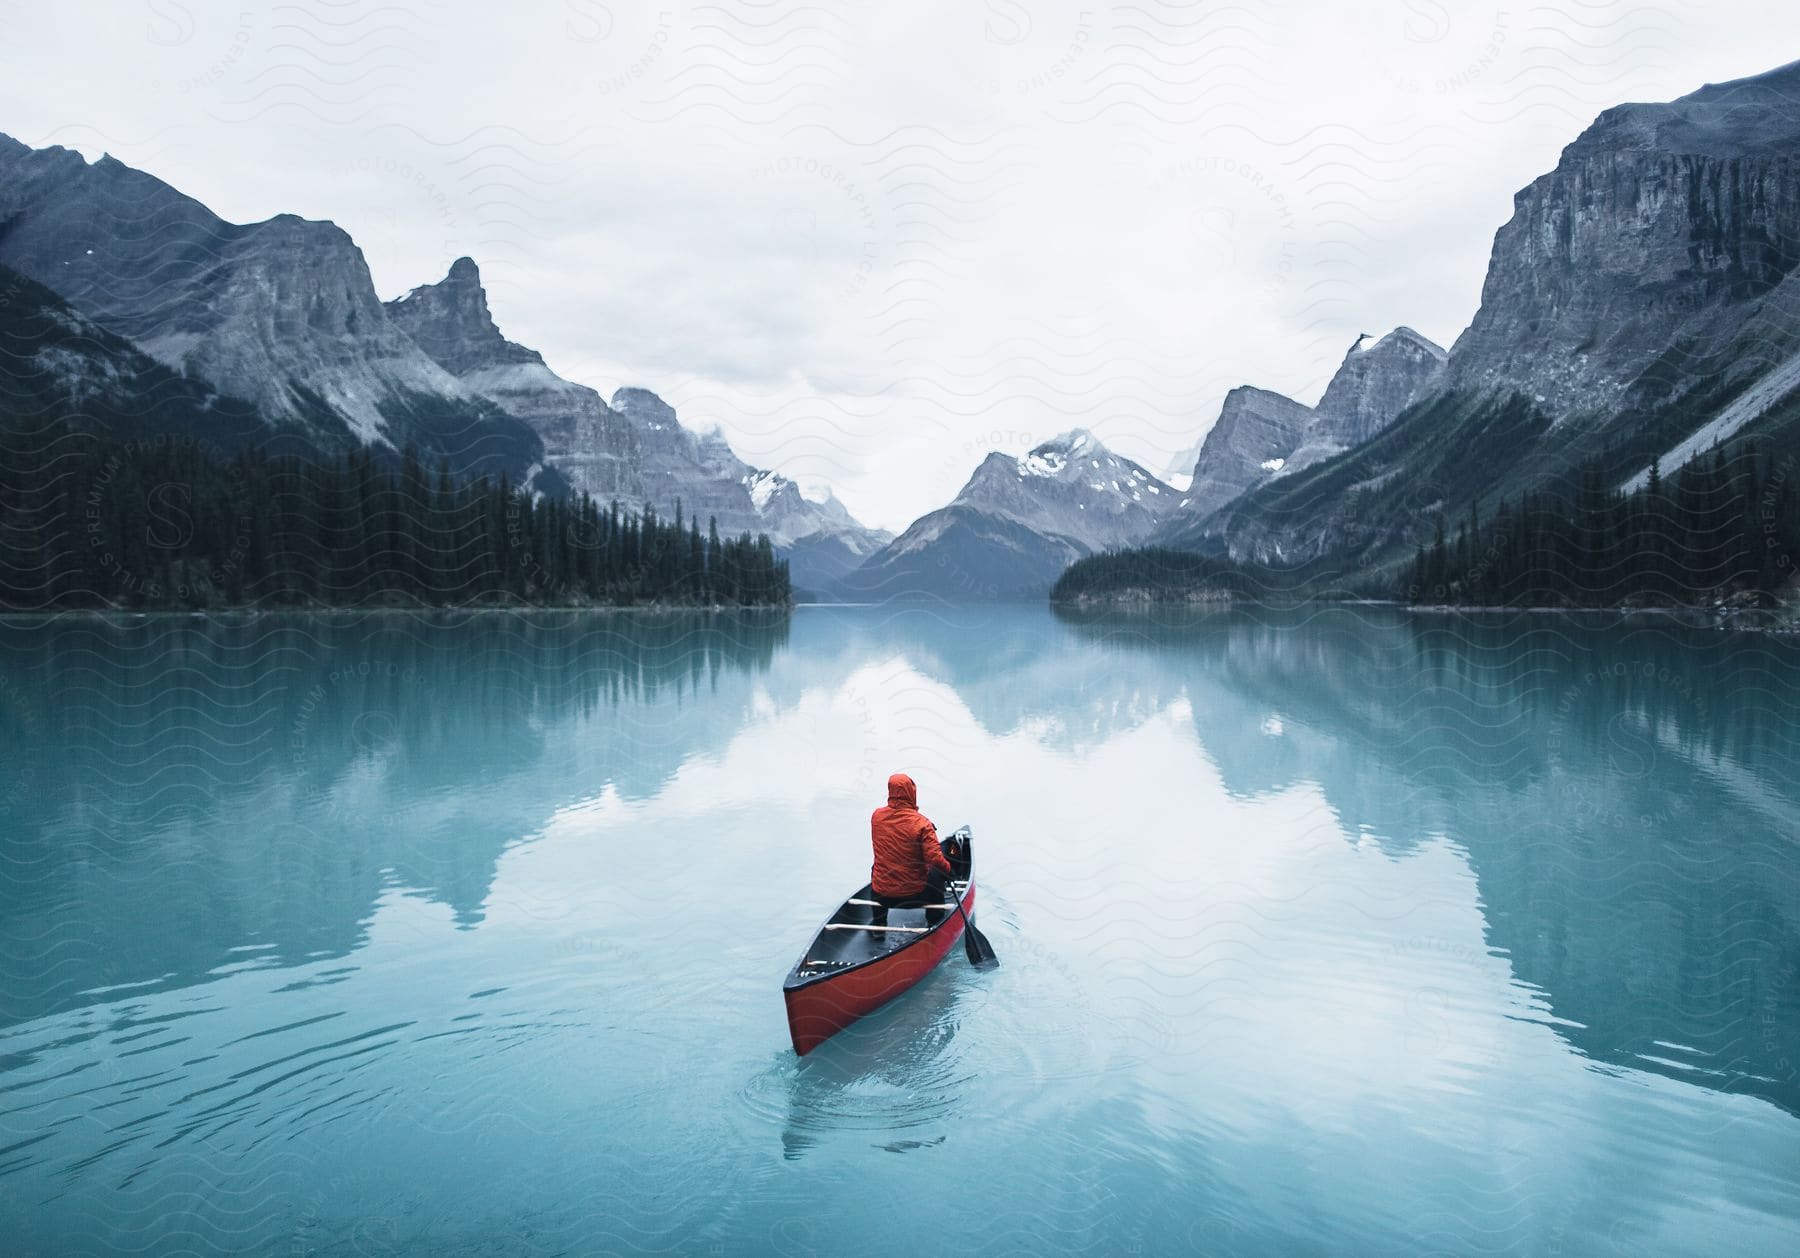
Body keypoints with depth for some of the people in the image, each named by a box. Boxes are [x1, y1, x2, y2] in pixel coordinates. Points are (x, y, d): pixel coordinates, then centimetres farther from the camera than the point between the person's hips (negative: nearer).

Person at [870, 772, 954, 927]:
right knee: (938, 872, 25)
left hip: (881, 895, 3)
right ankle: (934, 921, 33)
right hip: (914, 896, -3)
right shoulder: (921, 823, -19)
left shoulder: (876, 816, -5)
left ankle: (878, 923, 37)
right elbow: (935, 858, -23)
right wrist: (948, 868, -2)